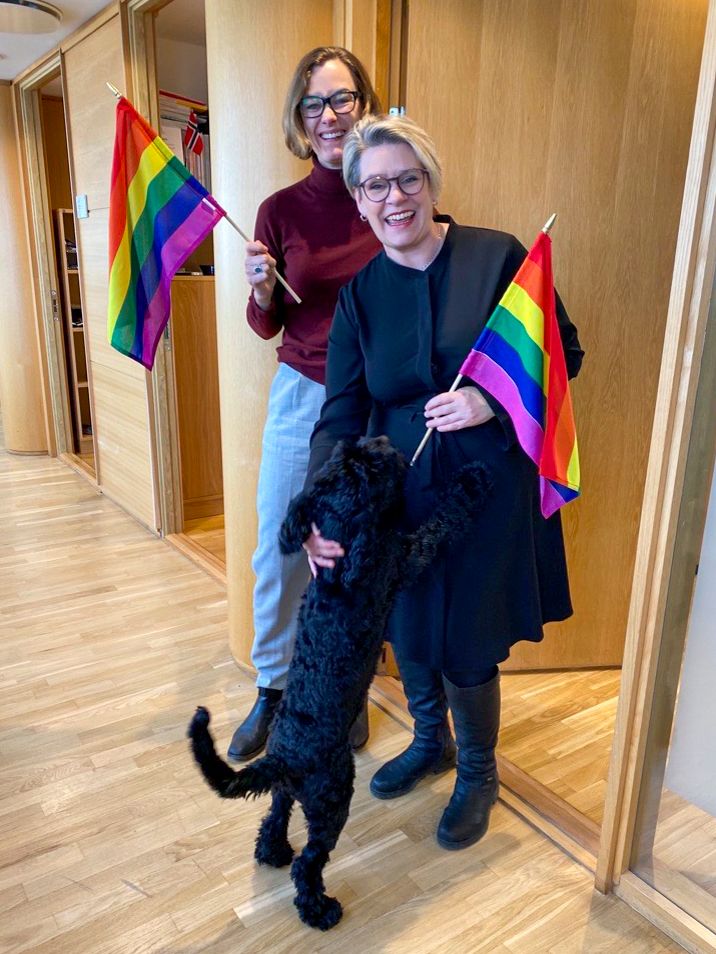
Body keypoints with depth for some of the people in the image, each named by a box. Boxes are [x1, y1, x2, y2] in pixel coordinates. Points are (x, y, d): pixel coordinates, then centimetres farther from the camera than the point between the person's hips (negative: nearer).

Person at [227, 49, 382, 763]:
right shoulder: (281, 210, 0)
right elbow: (268, 326, 5)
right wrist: (261, 288, -14)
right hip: (300, 397, 1)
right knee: (277, 555, 9)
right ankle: (272, 688, 33)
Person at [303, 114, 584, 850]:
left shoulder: (498, 256, -8)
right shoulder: (360, 293, 1)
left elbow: (564, 352, -3)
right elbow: (341, 414, -4)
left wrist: (494, 399, -21)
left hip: (488, 484, -3)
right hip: (400, 487, 4)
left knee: (466, 647, 4)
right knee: (407, 630, 14)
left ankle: (477, 775, 36)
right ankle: (430, 743, 46)